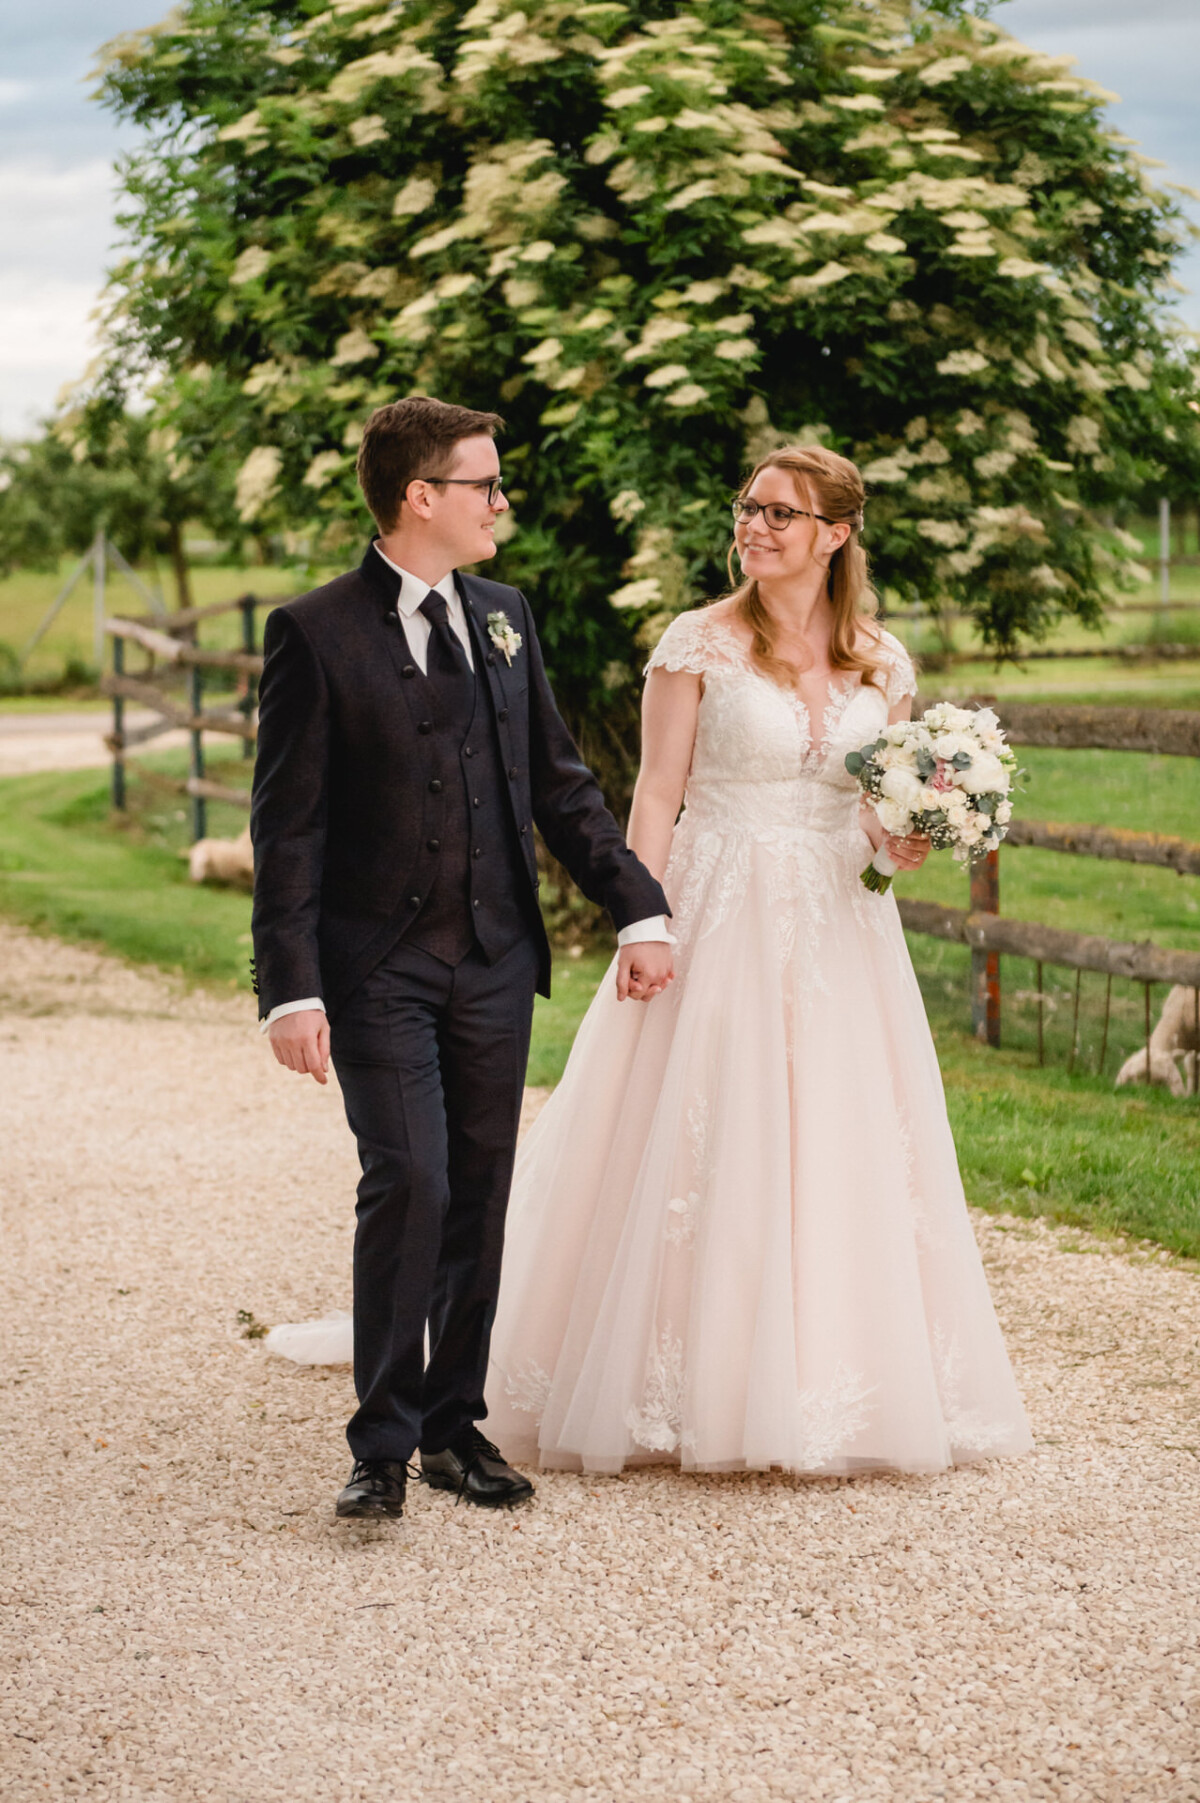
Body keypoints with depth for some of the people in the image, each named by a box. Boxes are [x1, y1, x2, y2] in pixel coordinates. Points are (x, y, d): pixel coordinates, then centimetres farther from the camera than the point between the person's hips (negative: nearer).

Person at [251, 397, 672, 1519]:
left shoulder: (502, 616, 10)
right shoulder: (316, 633, -7)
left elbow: (559, 783, 15)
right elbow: (288, 826, -9)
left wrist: (637, 909, 8)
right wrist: (292, 988, -16)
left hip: (496, 962, 5)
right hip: (379, 967, -5)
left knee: (479, 1197, 8)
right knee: (410, 1185, -13)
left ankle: (455, 1425, 20)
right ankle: (382, 1443, -1)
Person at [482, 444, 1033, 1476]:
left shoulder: (880, 662, 7)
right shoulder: (701, 645, -3)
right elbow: (657, 795, -5)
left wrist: (905, 842, -7)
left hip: (840, 927, 4)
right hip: (722, 917, -3)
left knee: (842, 1146, 4)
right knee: (703, 1148, -3)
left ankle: (839, 1385, 16)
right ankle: (696, 1390, 8)